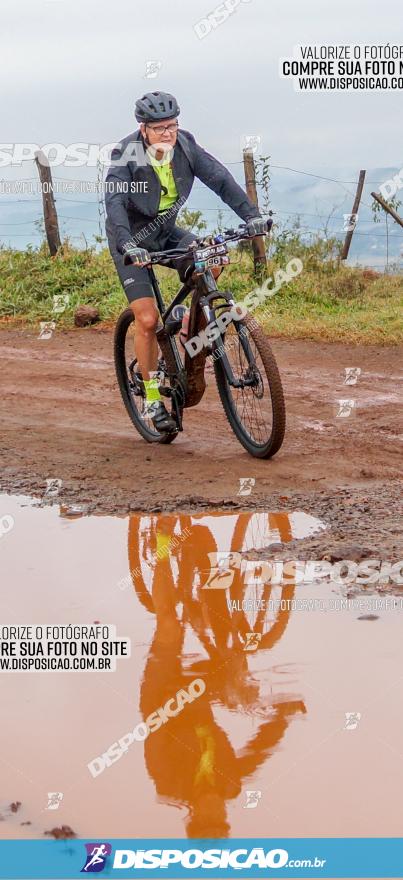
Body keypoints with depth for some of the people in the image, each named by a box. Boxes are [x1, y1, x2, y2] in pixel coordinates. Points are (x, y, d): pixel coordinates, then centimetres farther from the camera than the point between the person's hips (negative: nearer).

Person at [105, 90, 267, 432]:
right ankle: (153, 399, 0)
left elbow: (219, 177, -20)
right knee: (147, 318, -14)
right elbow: (114, 201, -37)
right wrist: (128, 245, -53)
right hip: (132, 240, -4)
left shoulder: (185, 145, -13)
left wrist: (251, 214, -34)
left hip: (167, 233, 4)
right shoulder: (127, 155, -25)